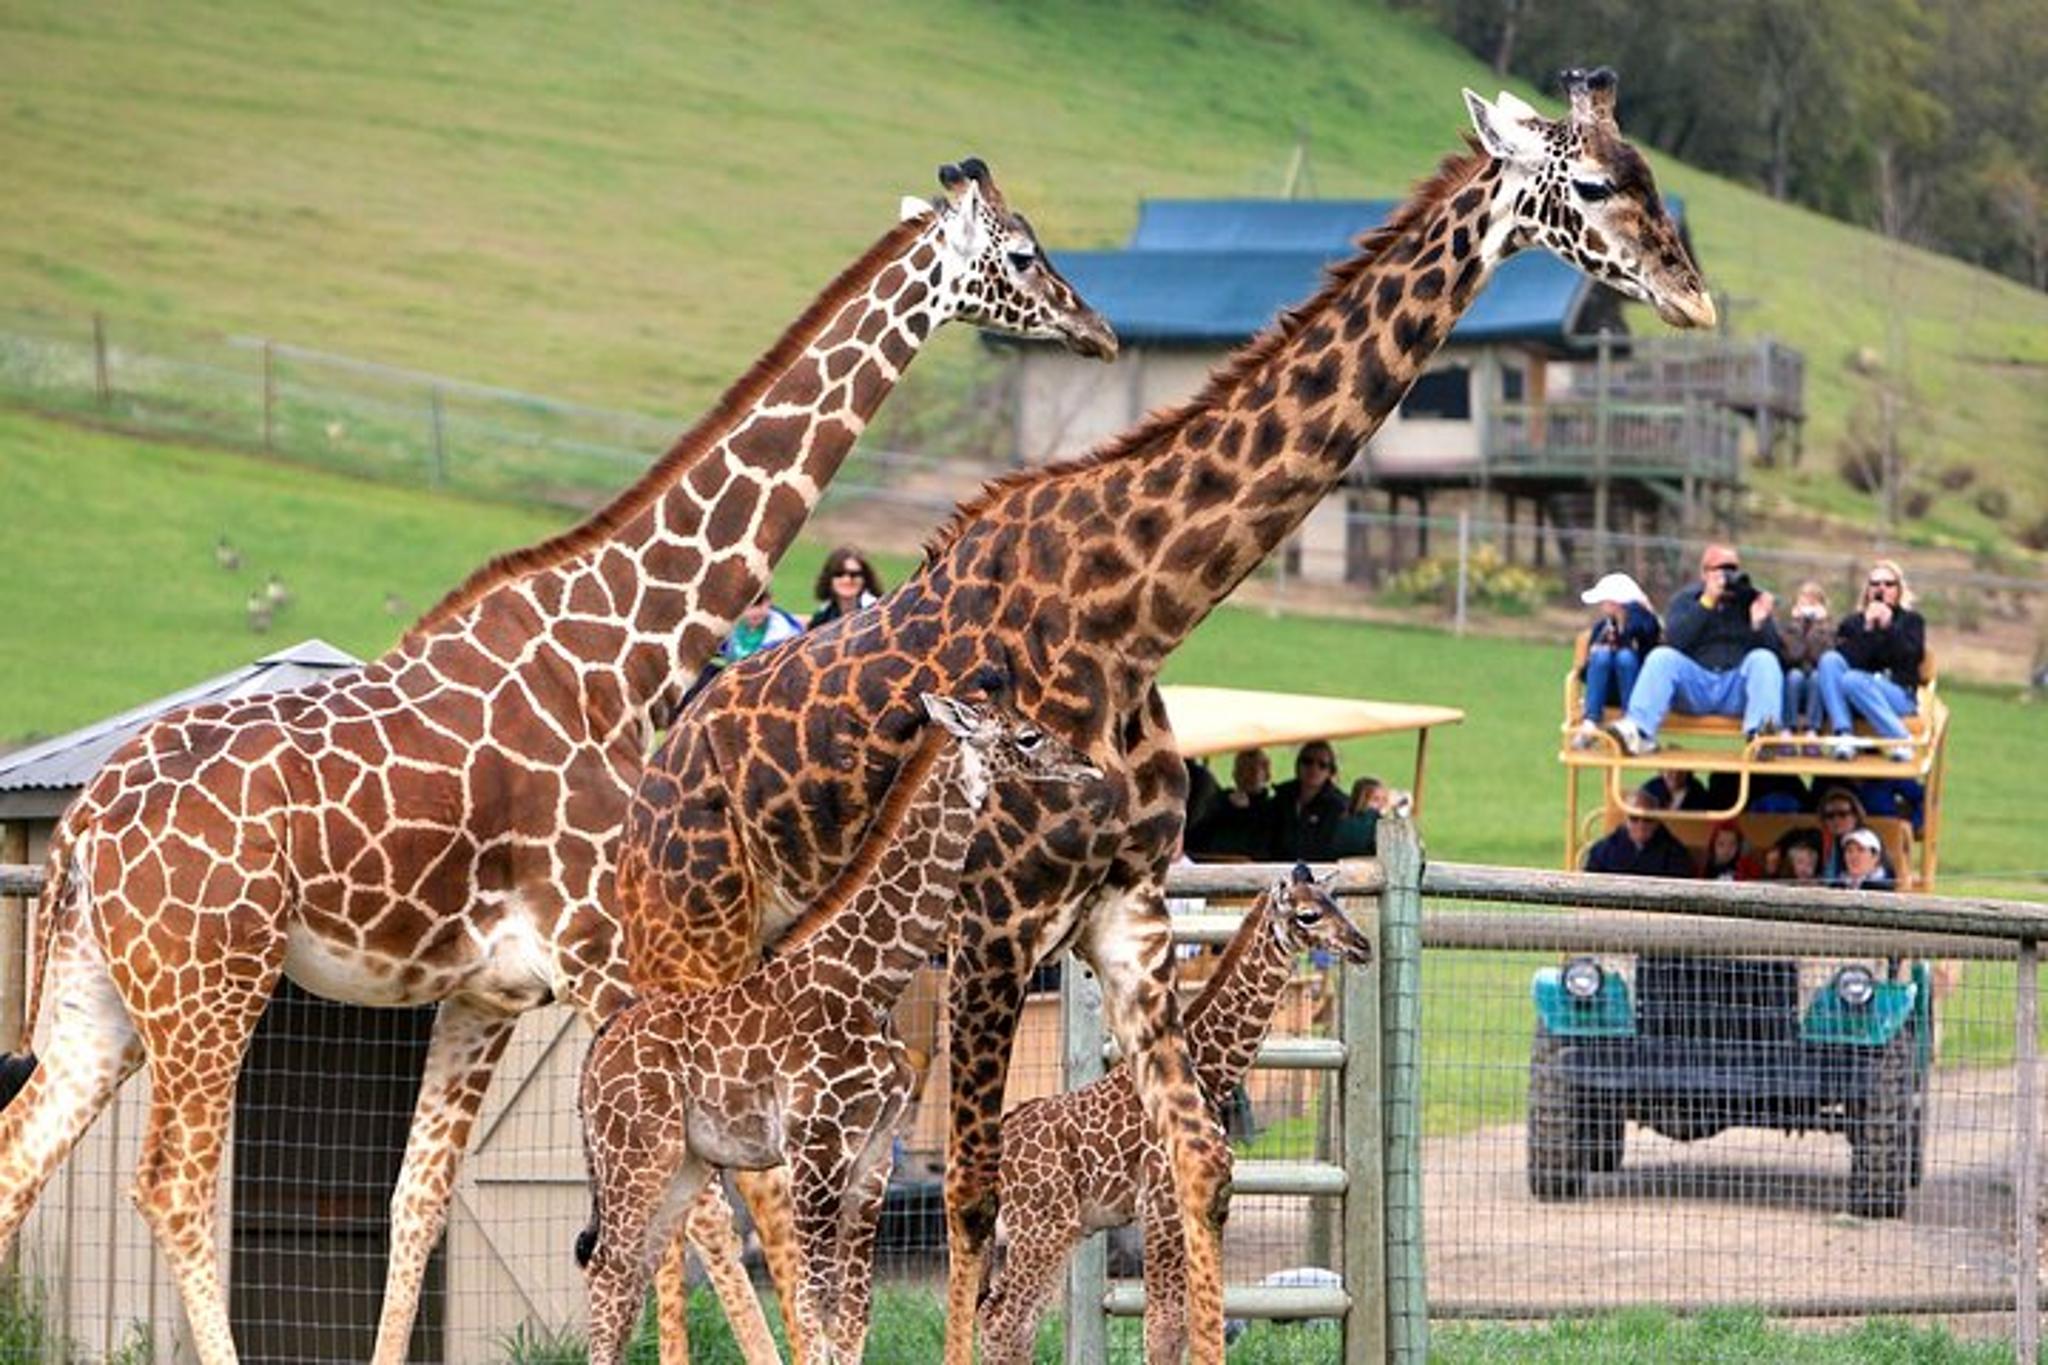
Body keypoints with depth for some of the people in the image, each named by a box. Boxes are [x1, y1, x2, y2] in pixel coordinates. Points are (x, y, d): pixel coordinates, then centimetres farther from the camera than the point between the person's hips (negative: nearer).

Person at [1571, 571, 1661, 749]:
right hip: (1610, 694, 3)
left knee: (1625, 656, -30)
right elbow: (1585, 674, 6)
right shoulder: (1602, 626, 4)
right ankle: (1589, 724, -36)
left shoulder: (1645, 622, -7)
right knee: (1602, 655, -24)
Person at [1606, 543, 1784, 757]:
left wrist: (1760, 623, -15)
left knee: (1764, 660, -26)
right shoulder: (1686, 600, 13)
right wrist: (1706, 602, -12)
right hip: (1695, 687, 0)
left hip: (1737, 689, 0)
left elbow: (1773, 649, 5)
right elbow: (1674, 641, -6)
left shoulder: (1751, 601, 13)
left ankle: (1759, 733, -49)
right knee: (1662, 657, -24)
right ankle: (1640, 733, -43)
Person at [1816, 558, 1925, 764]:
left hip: (1899, 696, -3)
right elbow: (1848, 661, -1)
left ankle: (1900, 739, -36)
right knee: (1829, 660, -24)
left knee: (1853, 680, -33)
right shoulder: (1852, 622, 17)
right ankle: (1842, 737, -38)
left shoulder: (1911, 621, 15)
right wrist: (1867, 630, -9)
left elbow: (1912, 659, -4)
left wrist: (1888, 627, -10)